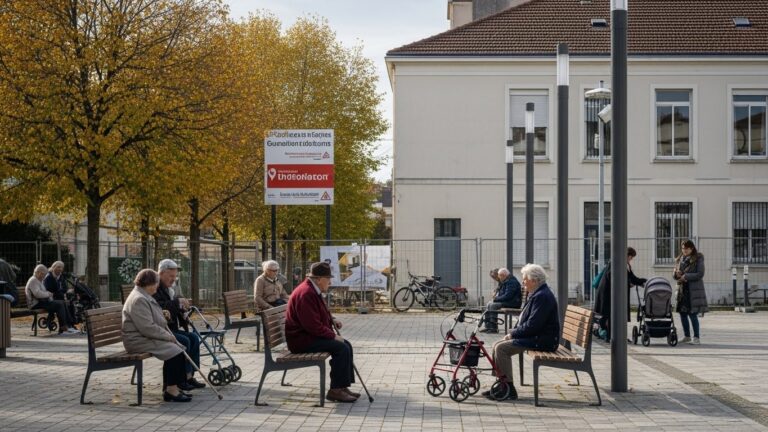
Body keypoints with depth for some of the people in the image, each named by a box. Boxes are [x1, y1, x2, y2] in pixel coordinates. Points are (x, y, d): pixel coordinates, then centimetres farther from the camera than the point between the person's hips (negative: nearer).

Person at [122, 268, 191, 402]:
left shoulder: (146, 297, 18)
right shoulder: (138, 300, -19)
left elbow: (159, 322, 22)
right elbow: (148, 328, -25)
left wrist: (170, 336, 8)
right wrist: (168, 336, -14)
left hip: (147, 337, 11)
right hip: (138, 341, -11)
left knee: (179, 348, -1)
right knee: (174, 351, -22)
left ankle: (171, 387, 2)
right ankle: (170, 390, -16)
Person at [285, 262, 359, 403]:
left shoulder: (313, 291, 13)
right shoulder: (305, 293, -22)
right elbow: (313, 325, -26)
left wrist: (332, 319, 11)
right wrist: (333, 336, -18)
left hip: (310, 335, 11)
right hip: (301, 340, -11)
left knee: (346, 345, 5)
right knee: (341, 348, -21)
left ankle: (342, 386, 7)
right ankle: (335, 390, -16)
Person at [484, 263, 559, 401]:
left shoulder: (542, 296, -18)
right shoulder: (536, 294, 17)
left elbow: (532, 326, -24)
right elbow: (525, 321, 22)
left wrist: (513, 334, -13)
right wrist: (513, 332, 6)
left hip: (542, 341, -11)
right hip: (534, 337, 11)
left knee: (501, 348, -19)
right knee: (498, 346, 7)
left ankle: (509, 389, -15)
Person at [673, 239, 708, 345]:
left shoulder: (698, 259, -4)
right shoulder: (680, 259, 14)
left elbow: (700, 274, -11)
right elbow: (675, 275, 17)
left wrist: (686, 276, -18)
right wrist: (676, 274, -6)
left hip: (693, 290, -6)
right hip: (682, 289, 6)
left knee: (692, 314, -10)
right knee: (682, 313, 7)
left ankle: (696, 338, -4)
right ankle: (687, 336, 19)